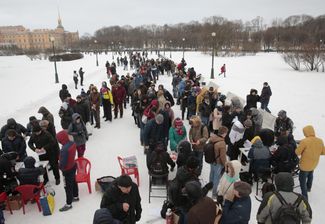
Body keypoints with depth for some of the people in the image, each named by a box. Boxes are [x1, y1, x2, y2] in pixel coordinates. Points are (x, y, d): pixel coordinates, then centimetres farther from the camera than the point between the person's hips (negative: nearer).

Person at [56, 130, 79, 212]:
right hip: (73, 166, 8)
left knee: (68, 186, 7)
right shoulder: (72, 143, -9)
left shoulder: (64, 149, -35)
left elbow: (63, 163, -26)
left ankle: (68, 204, 22)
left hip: (67, 170, -8)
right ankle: (76, 196, 45)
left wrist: (60, 167, -6)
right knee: (73, 182, 25)